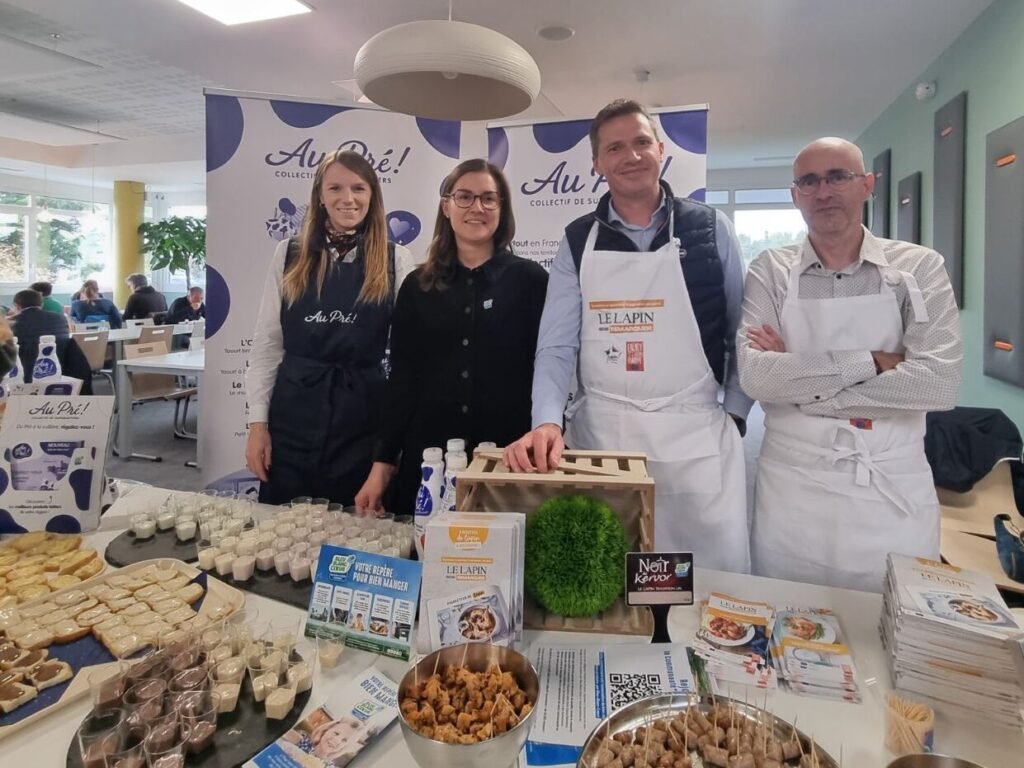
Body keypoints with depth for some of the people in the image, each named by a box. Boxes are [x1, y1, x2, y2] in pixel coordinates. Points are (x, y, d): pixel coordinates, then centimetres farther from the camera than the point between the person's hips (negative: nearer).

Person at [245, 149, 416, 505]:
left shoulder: (396, 260, 0)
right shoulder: (289, 255, 4)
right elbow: (267, 344, 5)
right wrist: (258, 422, 1)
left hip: (364, 417, -1)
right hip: (293, 416, 1)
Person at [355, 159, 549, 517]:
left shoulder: (530, 279, 1)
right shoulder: (418, 286, 8)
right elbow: (402, 380, 7)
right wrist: (382, 462, 4)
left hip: (507, 458, -2)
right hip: (427, 458, 2)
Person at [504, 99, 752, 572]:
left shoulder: (710, 230, 4)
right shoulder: (578, 241, 5)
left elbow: (743, 333, 9)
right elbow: (556, 347, -2)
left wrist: (735, 413, 2)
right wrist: (546, 423, -17)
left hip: (695, 437, 0)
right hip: (598, 434, 1)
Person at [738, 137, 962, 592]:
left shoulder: (920, 268, 0)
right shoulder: (770, 272, 0)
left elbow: (941, 383, -13)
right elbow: (755, 376, -14)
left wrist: (800, 379, -14)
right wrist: (871, 363, -15)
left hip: (895, 491, 1)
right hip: (792, 489, 0)